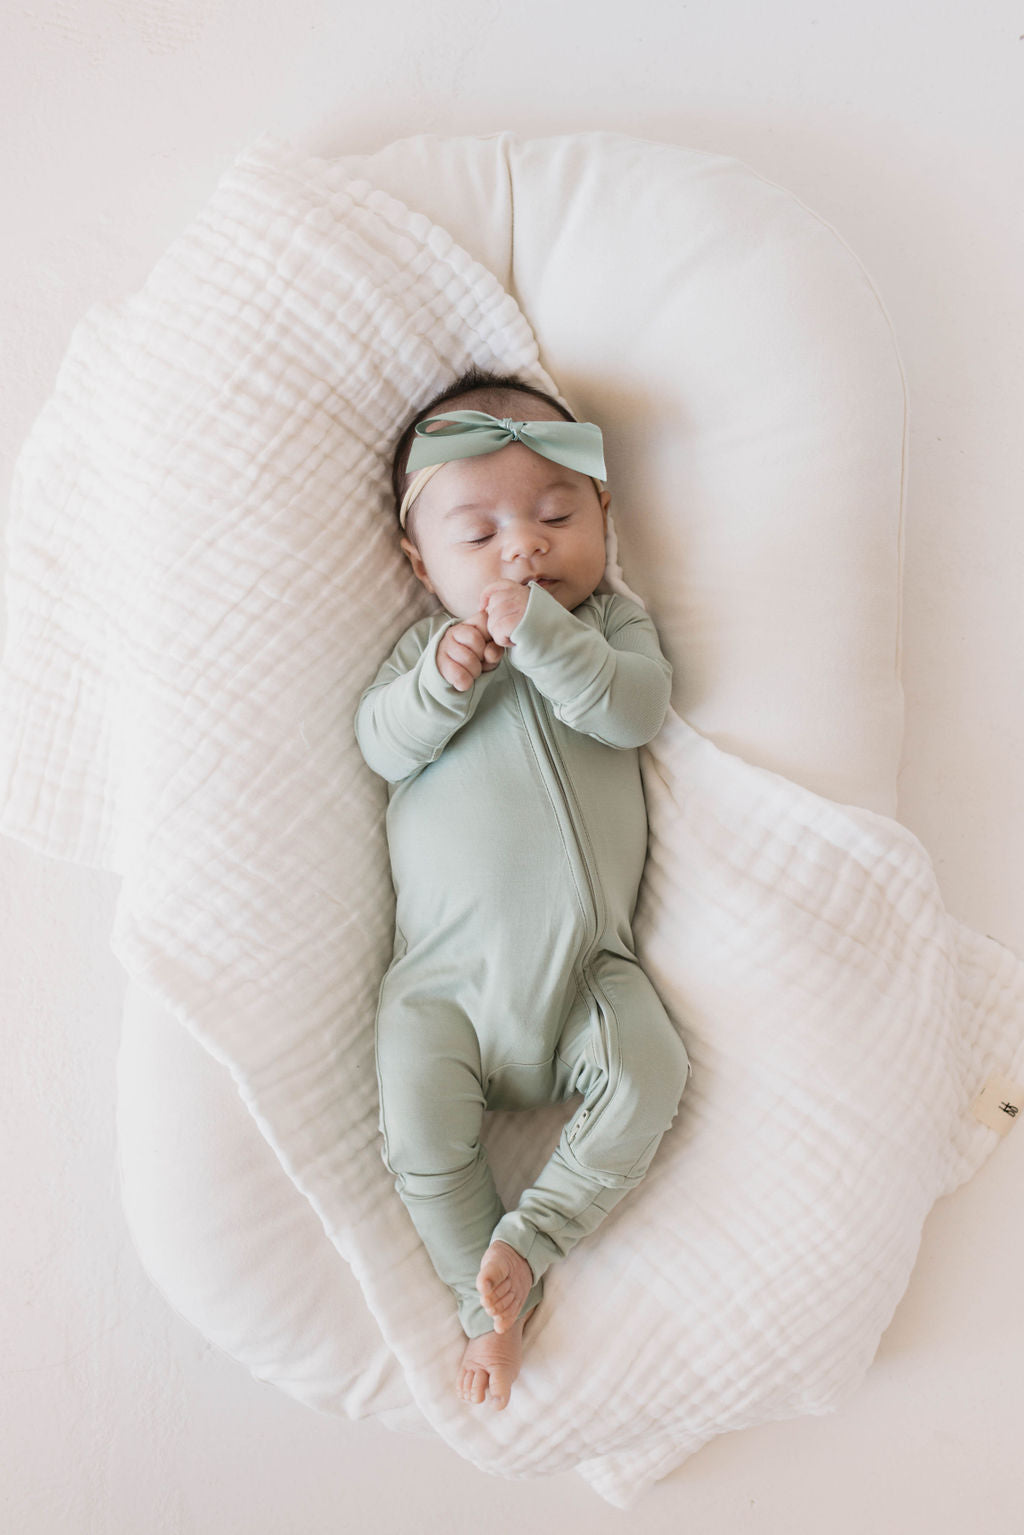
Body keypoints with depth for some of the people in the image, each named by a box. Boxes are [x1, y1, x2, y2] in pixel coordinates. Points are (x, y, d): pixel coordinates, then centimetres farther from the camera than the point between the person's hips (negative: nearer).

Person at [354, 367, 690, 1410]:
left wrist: (539, 632, -23)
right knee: (420, 1135, -11)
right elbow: (381, 744, -4)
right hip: (447, 976, 0)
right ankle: (489, 1301, 7)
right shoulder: (430, 642, 9)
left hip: (586, 962, 0)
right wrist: (443, 681, -22)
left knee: (647, 1080, -19)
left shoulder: (612, 622, 7)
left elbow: (636, 709, -13)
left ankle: (529, 1239, -6)